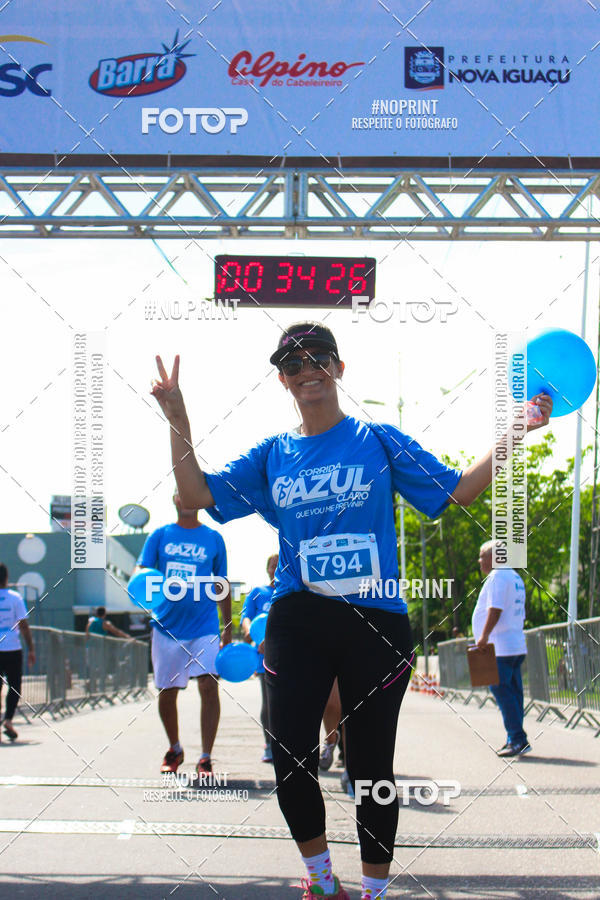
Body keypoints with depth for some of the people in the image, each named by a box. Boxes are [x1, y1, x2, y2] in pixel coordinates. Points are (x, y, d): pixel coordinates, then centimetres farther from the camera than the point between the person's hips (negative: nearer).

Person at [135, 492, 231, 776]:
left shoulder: (213, 538, 7)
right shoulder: (160, 536, 7)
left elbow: (221, 585, 12)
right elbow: (141, 568, -2)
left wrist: (228, 627, 9)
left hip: (204, 626, -1)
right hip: (167, 626, 1)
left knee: (209, 686, -16)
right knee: (166, 693, 7)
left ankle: (205, 759, -13)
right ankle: (174, 750, 30)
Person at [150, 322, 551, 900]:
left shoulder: (379, 441, 4)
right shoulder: (272, 455, 10)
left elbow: (458, 490, 3)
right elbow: (198, 495, 6)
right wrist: (177, 419, -2)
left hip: (375, 625, -2)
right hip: (297, 625, 2)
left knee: (371, 767, 4)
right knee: (290, 764, -1)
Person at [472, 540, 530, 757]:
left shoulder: (497, 576, -9)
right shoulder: (515, 577, 22)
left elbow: (495, 609, -20)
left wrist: (484, 635, -21)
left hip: (500, 647, -10)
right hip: (516, 645, 10)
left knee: (502, 692, -11)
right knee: (513, 692, 8)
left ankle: (517, 739, -15)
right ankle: (515, 740, 8)